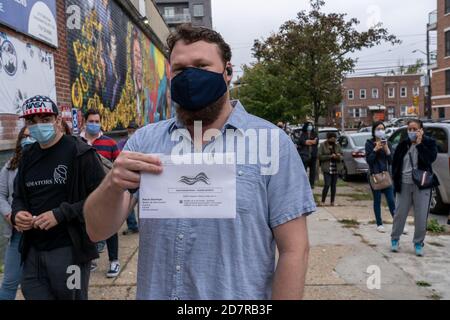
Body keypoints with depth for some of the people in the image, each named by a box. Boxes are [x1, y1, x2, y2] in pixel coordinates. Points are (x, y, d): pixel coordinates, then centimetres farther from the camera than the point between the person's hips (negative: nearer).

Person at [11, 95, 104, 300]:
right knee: (33, 293, 13)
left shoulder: (80, 153, -10)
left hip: (70, 250, -6)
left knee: (71, 296, 8)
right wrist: (17, 213, -1)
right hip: (33, 251, 6)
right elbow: (18, 196, 21)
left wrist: (61, 214, -20)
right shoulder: (28, 156, 12)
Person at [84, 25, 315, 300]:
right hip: (153, 293, 3)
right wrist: (113, 187, -27)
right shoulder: (144, 140, -4)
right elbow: (98, 231, -6)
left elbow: (294, 251, -12)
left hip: (239, 295, -2)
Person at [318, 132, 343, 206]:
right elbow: (320, 156, -7)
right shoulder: (323, 145, -1)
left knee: (334, 185, 7)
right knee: (327, 185, -11)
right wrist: (330, 156, -16)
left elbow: (342, 157, 11)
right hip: (327, 169, -4)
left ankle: (332, 202, 14)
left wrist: (339, 156, -13)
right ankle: (323, 201, 1)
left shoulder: (337, 145, 10)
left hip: (336, 169, 4)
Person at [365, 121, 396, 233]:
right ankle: (379, 224, 13)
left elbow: (391, 161, 1)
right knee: (377, 200, 4)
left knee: (391, 200, -2)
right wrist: (375, 149, -17)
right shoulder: (370, 143, -1)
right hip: (375, 175, -2)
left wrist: (386, 149, -12)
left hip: (386, 174, 2)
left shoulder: (387, 143, 7)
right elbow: (368, 160, -8)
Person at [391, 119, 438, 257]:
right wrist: (396, 179, 4)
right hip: (404, 184, 2)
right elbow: (395, 163, 11)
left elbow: (431, 158, -18)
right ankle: (395, 239, 23)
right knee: (400, 214, 7)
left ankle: (418, 243, 16)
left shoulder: (429, 142, -1)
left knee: (421, 216, 2)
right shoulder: (403, 144, 5)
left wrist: (419, 144, -18)